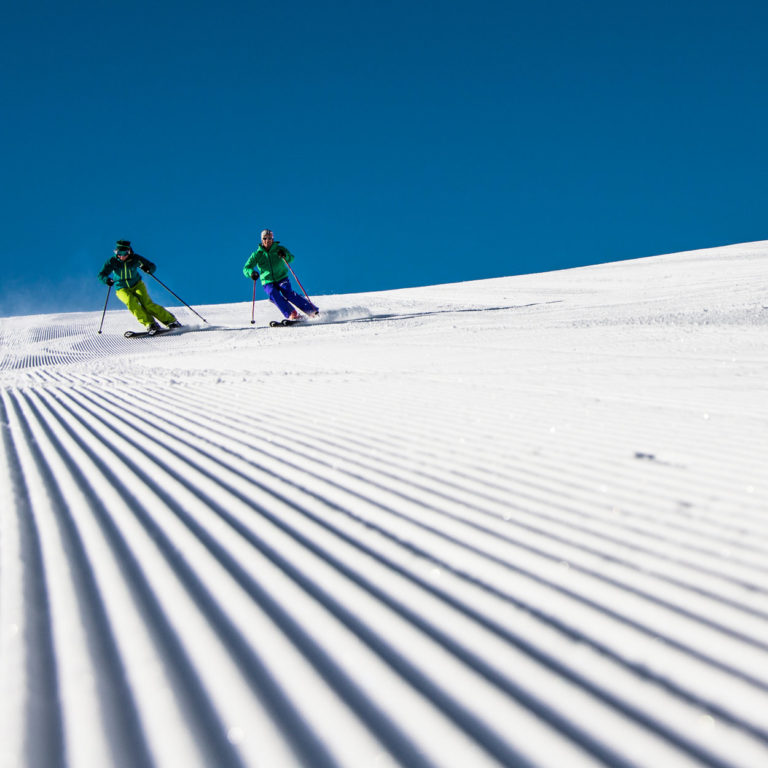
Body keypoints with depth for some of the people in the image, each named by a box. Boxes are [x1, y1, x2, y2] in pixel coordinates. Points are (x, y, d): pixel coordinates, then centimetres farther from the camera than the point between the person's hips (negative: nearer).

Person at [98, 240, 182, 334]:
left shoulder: (135, 258, -13)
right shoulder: (112, 261, -14)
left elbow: (153, 267, -8)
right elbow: (101, 275, -18)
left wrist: (148, 269, -33)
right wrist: (107, 280, -41)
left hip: (137, 285, 0)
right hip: (122, 289, 0)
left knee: (147, 303, -23)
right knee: (132, 302, -31)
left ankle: (171, 321, -18)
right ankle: (150, 325, -32)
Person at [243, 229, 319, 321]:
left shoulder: (279, 249, 1)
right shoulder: (257, 254, 3)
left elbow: (291, 258, -11)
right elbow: (246, 268, 0)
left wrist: (285, 256, -35)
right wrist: (251, 272, -24)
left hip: (282, 279, -1)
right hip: (268, 283, 1)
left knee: (288, 293, -27)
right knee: (273, 295, -30)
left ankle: (312, 311, -26)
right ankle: (290, 314, -36)